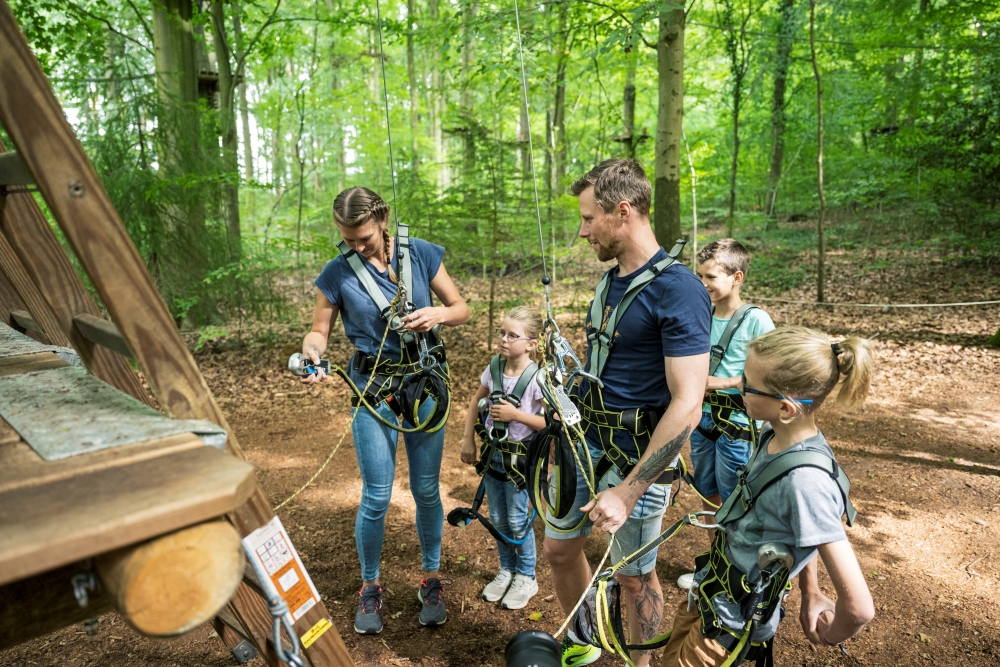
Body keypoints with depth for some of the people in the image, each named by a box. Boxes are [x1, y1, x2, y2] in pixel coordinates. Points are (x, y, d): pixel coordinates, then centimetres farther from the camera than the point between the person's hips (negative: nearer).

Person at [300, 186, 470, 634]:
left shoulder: (421, 254, -3)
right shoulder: (338, 272, -5)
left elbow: (462, 309, 2)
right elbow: (320, 330, 2)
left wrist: (438, 315, -19)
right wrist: (311, 352, -20)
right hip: (373, 388, -1)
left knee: (426, 490, 10)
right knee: (376, 497, 1)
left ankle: (431, 579, 31)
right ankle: (369, 588, 26)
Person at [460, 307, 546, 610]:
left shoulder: (537, 379, -21)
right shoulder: (494, 368, -5)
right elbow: (476, 400, 10)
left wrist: (516, 414, -26)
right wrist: (468, 440, 7)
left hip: (520, 458, -5)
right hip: (492, 454, 5)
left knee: (518, 521, 8)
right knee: (498, 520, 17)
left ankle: (526, 578, 30)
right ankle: (506, 571, 38)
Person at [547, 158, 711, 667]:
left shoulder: (678, 290, -21)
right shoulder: (610, 279, 5)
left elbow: (687, 406, -25)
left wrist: (626, 492, -25)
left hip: (635, 457, -8)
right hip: (584, 440, 8)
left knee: (635, 576, 12)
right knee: (558, 549, 18)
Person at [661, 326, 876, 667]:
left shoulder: (807, 479, -33)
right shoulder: (776, 436, -8)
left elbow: (859, 607, -31)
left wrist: (828, 636, -11)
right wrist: (810, 594, 13)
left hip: (732, 621, -8)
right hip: (710, 588, 8)